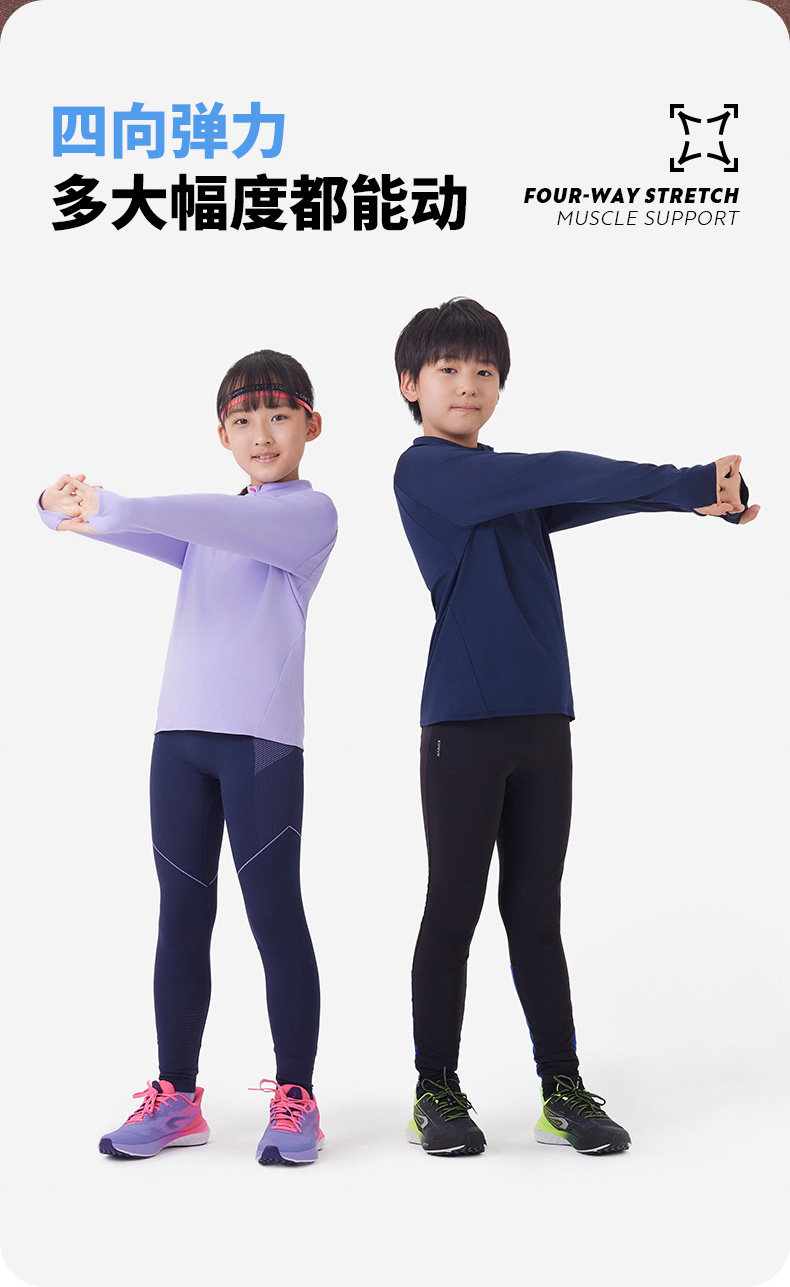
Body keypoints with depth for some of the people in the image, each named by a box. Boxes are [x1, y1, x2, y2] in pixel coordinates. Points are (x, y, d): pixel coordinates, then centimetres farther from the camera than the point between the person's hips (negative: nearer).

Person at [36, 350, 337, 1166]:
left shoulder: (311, 512, -1)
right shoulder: (205, 526, 21)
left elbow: (222, 523, -20)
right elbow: (126, 526, 12)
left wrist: (108, 508, -31)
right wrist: (61, 506, -11)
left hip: (263, 738, -6)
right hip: (181, 732, 6)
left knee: (275, 916, -2)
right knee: (182, 915, 8)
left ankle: (295, 1099, 9)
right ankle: (175, 1095, 17)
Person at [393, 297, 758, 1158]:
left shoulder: (513, 487, 18)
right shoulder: (426, 471, -5)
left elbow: (581, 499, 3)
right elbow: (559, 476, -14)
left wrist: (703, 494, -13)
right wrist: (694, 483, -13)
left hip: (542, 720, 6)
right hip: (462, 722, -6)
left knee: (536, 912, 10)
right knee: (453, 910, 2)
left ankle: (562, 1088, 16)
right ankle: (436, 1090, 15)